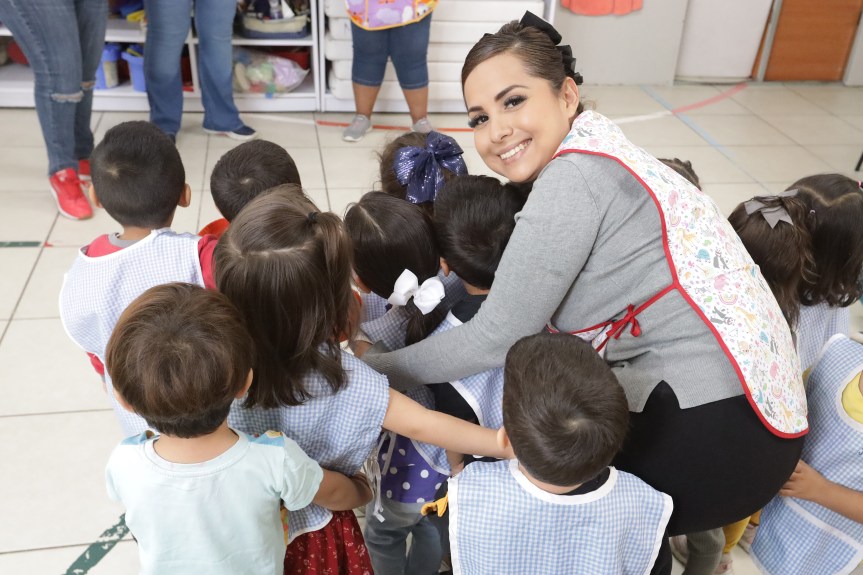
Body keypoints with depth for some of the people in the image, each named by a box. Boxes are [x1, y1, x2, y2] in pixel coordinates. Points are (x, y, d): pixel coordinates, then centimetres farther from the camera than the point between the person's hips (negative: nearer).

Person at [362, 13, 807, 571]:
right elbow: (524, 305, 7)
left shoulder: (573, 177, -18)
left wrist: (371, 369, -5)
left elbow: (497, 338, -16)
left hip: (713, 429, -8)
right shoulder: (590, 155, 9)